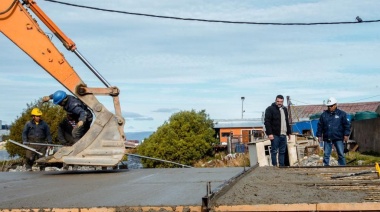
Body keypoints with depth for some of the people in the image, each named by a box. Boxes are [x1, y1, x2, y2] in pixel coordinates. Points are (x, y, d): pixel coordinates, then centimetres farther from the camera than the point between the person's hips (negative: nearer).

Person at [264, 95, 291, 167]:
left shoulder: (284, 109, 18)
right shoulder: (270, 109, -5)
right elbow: (267, 122, -12)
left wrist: (289, 132, 22)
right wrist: (269, 133, -18)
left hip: (283, 135, 7)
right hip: (275, 135, -7)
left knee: (282, 152, 9)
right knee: (274, 151, -4)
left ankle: (282, 166, 13)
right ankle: (274, 166, -1)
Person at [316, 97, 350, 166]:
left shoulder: (342, 114, 3)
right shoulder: (324, 114, 8)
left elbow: (346, 125, 2)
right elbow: (320, 126, 11)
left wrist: (346, 135, -5)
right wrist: (319, 135, 7)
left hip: (338, 138, -2)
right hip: (327, 139, 2)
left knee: (341, 154, 0)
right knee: (326, 155, 4)